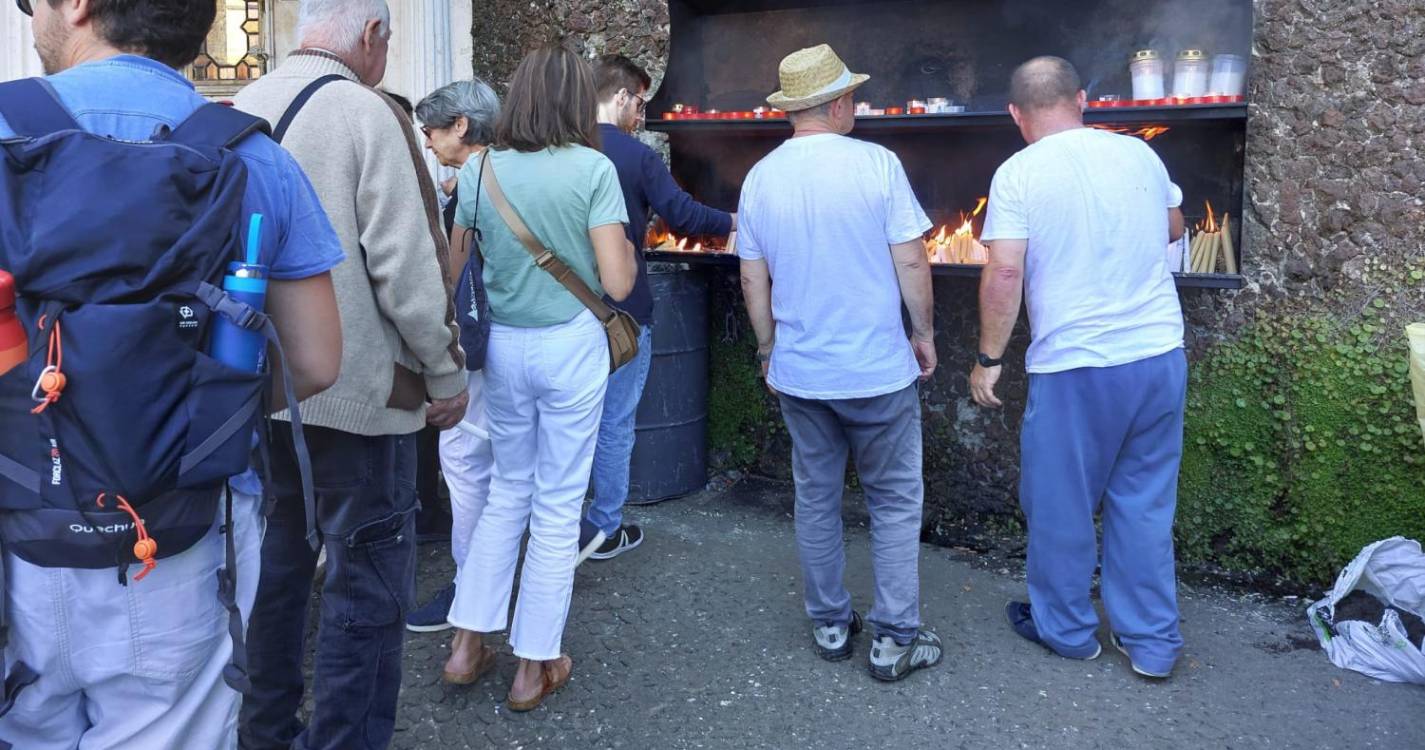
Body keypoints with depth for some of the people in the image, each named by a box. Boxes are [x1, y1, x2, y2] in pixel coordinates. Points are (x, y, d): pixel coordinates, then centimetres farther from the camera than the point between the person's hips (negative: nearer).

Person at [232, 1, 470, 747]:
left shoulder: (238, 113, 8)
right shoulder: (367, 113, -13)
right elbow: (407, 265, -18)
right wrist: (446, 374, -7)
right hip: (354, 388, -7)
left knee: (273, 560, 18)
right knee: (367, 577, 3)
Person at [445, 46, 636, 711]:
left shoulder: (479, 170, 1)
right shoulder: (593, 169, -10)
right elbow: (617, 282, -13)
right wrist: (628, 251, 7)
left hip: (503, 346, 4)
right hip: (571, 345, -4)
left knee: (508, 490, 20)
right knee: (558, 505, 8)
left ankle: (470, 643, 23)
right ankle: (535, 665, 18)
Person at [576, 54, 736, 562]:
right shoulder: (636, 156, -11)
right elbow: (682, 215, -9)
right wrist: (732, 222, 8)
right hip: (622, 310, -5)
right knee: (615, 423, 7)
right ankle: (603, 530, 17)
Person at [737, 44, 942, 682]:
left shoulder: (760, 178, 1)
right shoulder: (876, 164, -11)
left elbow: (754, 280, 5)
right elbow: (910, 262, -11)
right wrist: (925, 333, 4)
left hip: (798, 372, 4)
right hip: (878, 369, -4)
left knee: (815, 500, 16)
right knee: (894, 503, 9)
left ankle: (830, 626, 27)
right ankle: (895, 641, 13)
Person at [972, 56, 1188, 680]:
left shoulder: (1019, 174, -10)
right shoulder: (1139, 154, 5)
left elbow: (1005, 273, -17)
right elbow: (1173, 228, 22)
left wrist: (989, 358, -7)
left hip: (1073, 369, -5)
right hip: (1160, 357, 5)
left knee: (1060, 506, 13)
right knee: (1144, 503, 16)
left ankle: (1065, 628, 30)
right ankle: (1152, 643, 25)